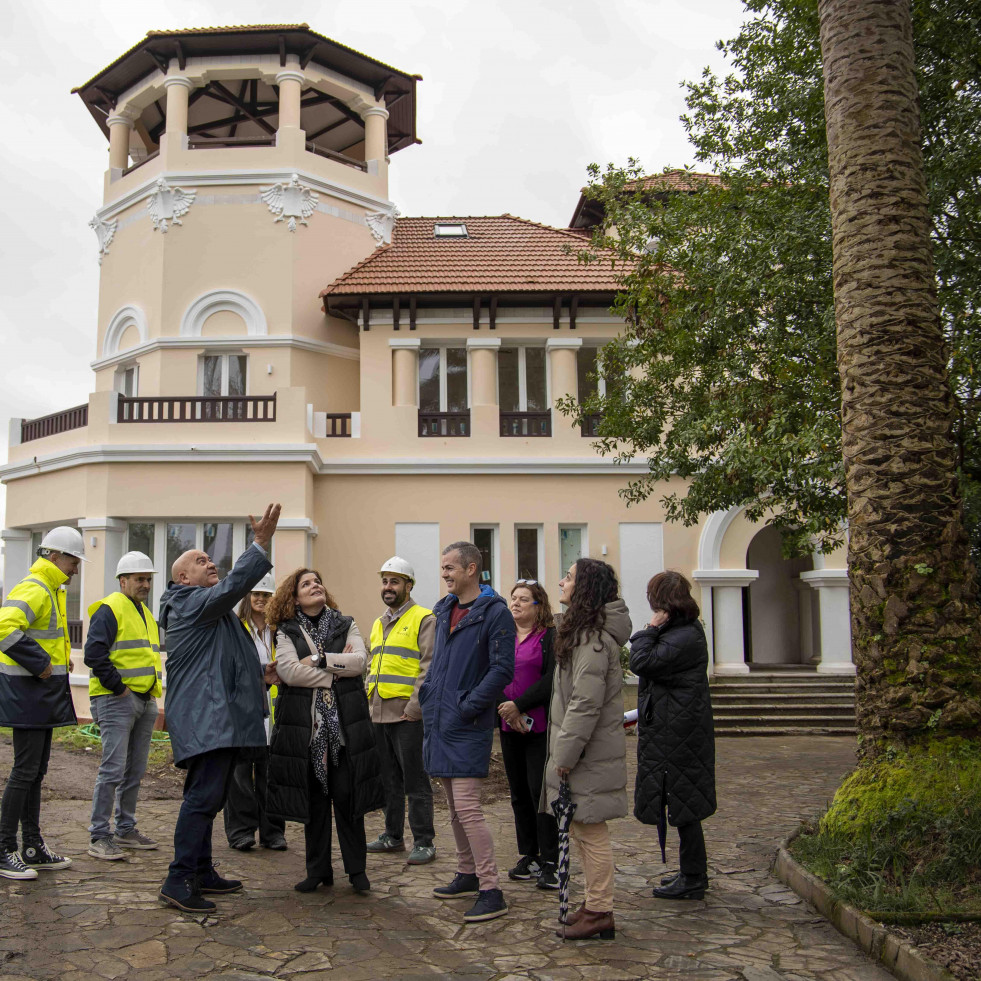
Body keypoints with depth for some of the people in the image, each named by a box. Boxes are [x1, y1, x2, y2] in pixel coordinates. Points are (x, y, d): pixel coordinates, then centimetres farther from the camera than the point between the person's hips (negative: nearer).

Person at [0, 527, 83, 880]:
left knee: (36, 771, 14)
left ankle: (33, 849, 22)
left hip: (43, 694, 11)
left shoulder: (51, 591, 17)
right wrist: (40, 662, -24)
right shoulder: (34, 590, -16)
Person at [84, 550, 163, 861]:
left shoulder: (146, 614, 20)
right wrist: (118, 687, -16)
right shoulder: (109, 610, -8)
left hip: (145, 702, 9)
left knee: (135, 770, 12)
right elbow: (94, 654, -18)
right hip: (116, 701, -9)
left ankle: (126, 829, 22)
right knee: (113, 769, -11)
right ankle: (99, 836, -5)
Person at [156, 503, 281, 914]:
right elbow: (232, 586, -27)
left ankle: (201, 871, 23)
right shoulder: (190, 602, -8)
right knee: (204, 794, -15)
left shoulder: (207, 608, 25)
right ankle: (179, 880, -14)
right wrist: (261, 543, -32)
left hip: (213, 717, 11)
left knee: (206, 795, 15)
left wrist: (256, 677, 28)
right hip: (206, 717, -11)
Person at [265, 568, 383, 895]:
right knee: (313, 799, 5)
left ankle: (357, 868, 11)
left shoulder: (345, 625, 11)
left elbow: (360, 660, -6)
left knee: (347, 796, 0)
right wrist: (339, 667, -9)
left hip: (345, 724, 0)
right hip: (305, 726, 0)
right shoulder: (287, 631, 6)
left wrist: (318, 660, -12)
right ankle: (318, 870, 17)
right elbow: (288, 671, -11)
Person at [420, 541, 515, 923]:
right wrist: (428, 696, 10)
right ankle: (467, 874, 30)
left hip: (468, 726, -8)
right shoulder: (444, 609, 14)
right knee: (454, 807, 16)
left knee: (467, 808, -11)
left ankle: (490, 892, -4)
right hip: (438, 721, 8)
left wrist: (467, 707, -17)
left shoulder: (494, 612, -11)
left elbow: (502, 669, -15)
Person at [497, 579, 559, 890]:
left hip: (540, 727, -6)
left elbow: (552, 678, -13)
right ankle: (529, 856, 19)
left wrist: (519, 705, -17)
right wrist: (505, 710, -6)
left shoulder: (550, 637, -4)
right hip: (509, 727, 6)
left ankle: (550, 862, 1)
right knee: (519, 793, 10)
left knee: (541, 791, -6)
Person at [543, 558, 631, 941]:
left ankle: (599, 914, 7)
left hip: (590, 756, -10)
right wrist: (563, 752, 20)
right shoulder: (587, 632, 15)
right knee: (583, 830, 16)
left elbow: (586, 704, -23)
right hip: (580, 752, 10)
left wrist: (565, 755, -19)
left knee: (590, 831, -2)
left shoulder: (593, 639, -18)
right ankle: (595, 904, 27)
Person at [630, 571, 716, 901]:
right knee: (681, 802, 17)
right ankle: (693, 873, 27)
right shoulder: (685, 631, 14)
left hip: (678, 735, -11)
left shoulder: (685, 638, -21)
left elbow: (641, 663, -25)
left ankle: (692, 880, 7)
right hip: (670, 731, 11)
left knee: (683, 803, -2)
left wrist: (650, 629, -14)